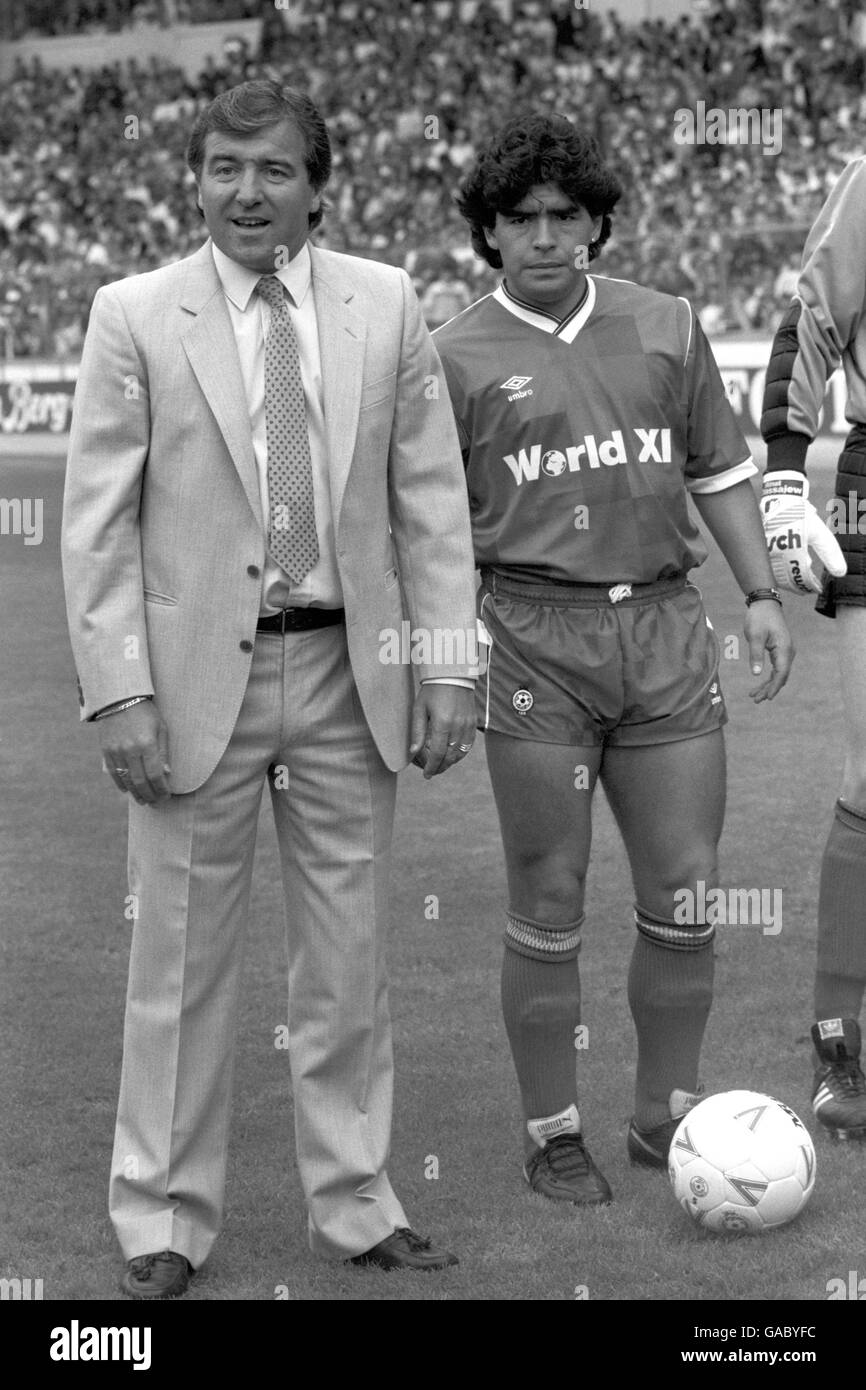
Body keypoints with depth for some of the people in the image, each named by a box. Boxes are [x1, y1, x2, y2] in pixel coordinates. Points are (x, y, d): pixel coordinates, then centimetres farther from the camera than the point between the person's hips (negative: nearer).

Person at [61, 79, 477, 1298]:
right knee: (181, 967, 7)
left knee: (349, 963, 11)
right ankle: (165, 1221, 22)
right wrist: (118, 692, -10)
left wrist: (447, 664, -2)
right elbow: (99, 523, -3)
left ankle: (354, 1207, 27)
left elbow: (432, 498, 4)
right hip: (199, 675, -2)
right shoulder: (134, 316, -2)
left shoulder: (386, 306, 4)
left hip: (349, 674, 2)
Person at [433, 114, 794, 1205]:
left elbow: (718, 471, 17)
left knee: (686, 898, 5)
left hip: (665, 623, 3)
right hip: (535, 636, -3)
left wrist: (760, 593, 10)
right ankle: (553, 1135, 17)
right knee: (548, 907, 3)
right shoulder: (456, 358, 2)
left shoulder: (666, 327, 12)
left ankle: (667, 1115, 22)